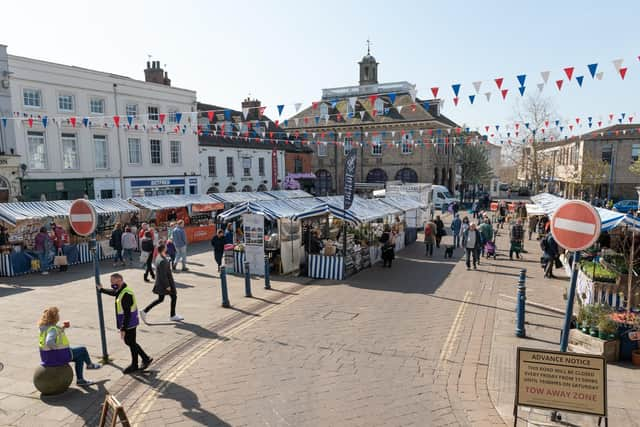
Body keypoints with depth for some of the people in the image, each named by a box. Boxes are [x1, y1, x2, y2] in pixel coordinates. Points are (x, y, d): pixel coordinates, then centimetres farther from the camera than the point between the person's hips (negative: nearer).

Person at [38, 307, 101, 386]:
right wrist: (57, 348, -25)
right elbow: (49, 342, -42)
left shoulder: (45, 326, 5)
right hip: (59, 355, -10)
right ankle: (89, 364, 38)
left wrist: (63, 328, 10)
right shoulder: (52, 329, -26)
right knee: (82, 350, 9)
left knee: (79, 357, 21)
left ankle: (80, 379, 24)